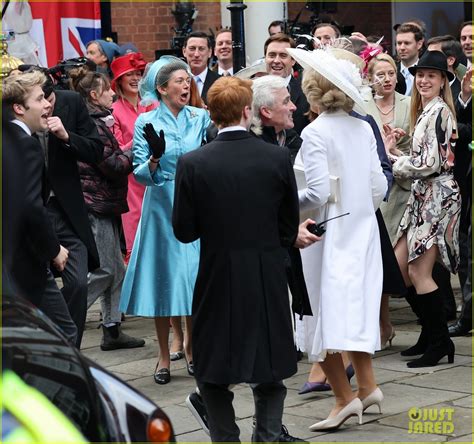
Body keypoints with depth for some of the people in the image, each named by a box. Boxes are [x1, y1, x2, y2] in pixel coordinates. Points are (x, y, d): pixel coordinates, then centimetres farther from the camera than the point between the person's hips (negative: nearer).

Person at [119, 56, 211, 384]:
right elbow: (141, 174, -5)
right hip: (162, 206, -2)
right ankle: (164, 356, 11)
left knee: (196, 276, 3)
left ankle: (192, 346, 19)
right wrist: (155, 157, -24)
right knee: (164, 277, 2)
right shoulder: (146, 122, -2)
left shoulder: (201, 117, 5)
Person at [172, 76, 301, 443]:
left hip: (219, 277, -1)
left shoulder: (193, 164, -11)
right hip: (269, 280, 1)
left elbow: (184, 231, -6)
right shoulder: (278, 158, -7)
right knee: (270, 364, 15)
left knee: (213, 370, 12)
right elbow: (290, 226, 1)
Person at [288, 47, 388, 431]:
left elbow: (318, 193, -20)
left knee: (325, 311, 1)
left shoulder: (315, 132, -14)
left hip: (328, 236, -7)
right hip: (362, 231, 7)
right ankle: (367, 386, 14)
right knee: (353, 308, 15)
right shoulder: (363, 129, 4)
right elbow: (379, 185, 5)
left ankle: (344, 397, -1)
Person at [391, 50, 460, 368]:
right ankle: (430, 335, 18)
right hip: (423, 196, 10)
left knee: (419, 272, -8)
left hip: (437, 195, -10)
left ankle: (439, 342, 0)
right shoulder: (426, 111, 16)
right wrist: (401, 158, 5)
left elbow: (430, 163, -18)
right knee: (399, 266, 8)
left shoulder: (438, 111, -13)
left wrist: (396, 164, -5)